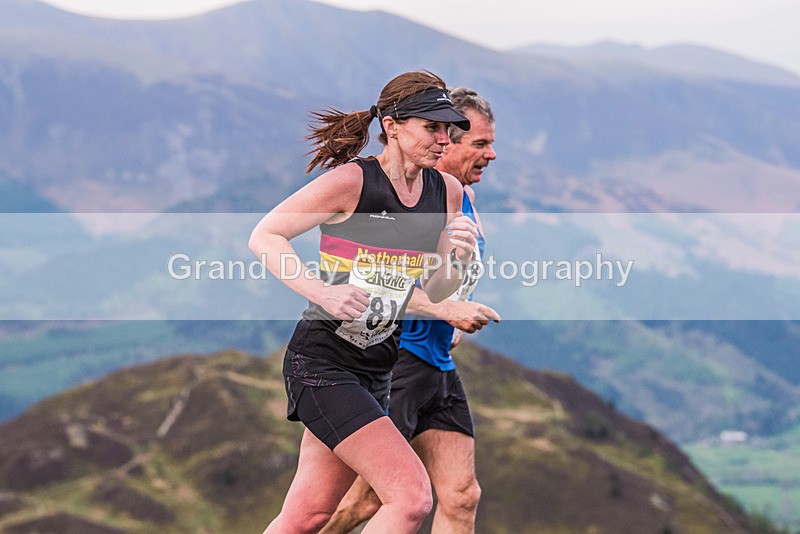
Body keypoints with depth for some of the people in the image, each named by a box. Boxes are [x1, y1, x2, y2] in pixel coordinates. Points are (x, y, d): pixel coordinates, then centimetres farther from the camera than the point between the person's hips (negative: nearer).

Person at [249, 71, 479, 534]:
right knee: (413, 497, -18)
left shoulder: (447, 192, 6)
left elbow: (433, 292, 13)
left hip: (377, 369, 7)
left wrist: (459, 259, -9)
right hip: (322, 361, -7)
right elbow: (264, 236, -8)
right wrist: (322, 292, -21)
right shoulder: (351, 181, -13)